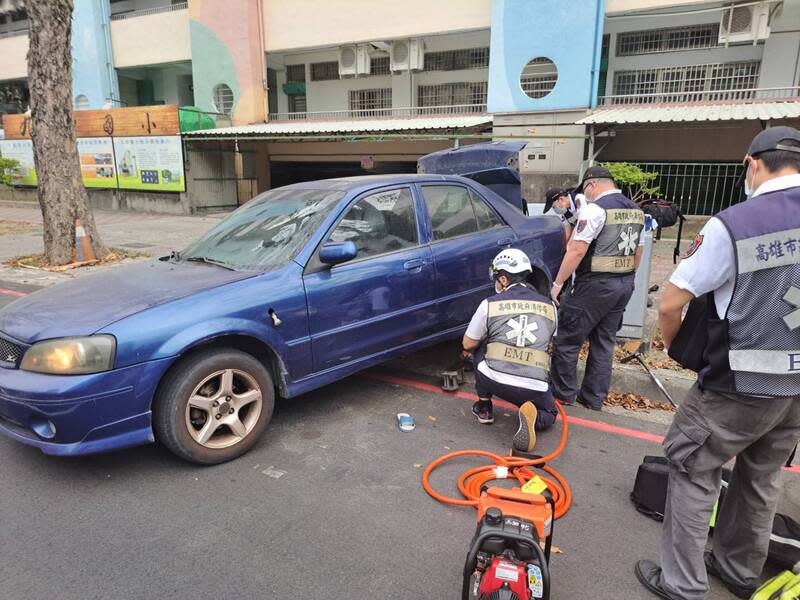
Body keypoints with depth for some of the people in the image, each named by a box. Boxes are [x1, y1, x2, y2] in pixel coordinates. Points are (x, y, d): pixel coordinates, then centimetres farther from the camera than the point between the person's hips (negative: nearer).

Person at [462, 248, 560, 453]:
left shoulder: (490, 304, 2)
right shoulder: (549, 306, 10)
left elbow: (468, 344, 12)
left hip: (494, 380, -1)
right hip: (534, 388, 1)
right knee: (549, 413, 32)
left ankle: (483, 408, 26)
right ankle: (532, 419, -4)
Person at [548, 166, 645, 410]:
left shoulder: (595, 209, -13)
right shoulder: (636, 210, 13)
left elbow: (576, 250, -19)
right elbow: (638, 253, 19)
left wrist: (558, 283, -15)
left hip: (595, 285, -9)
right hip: (625, 284, 9)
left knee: (566, 339, 3)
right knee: (604, 342, 14)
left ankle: (563, 393, 12)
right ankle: (594, 397, 21)